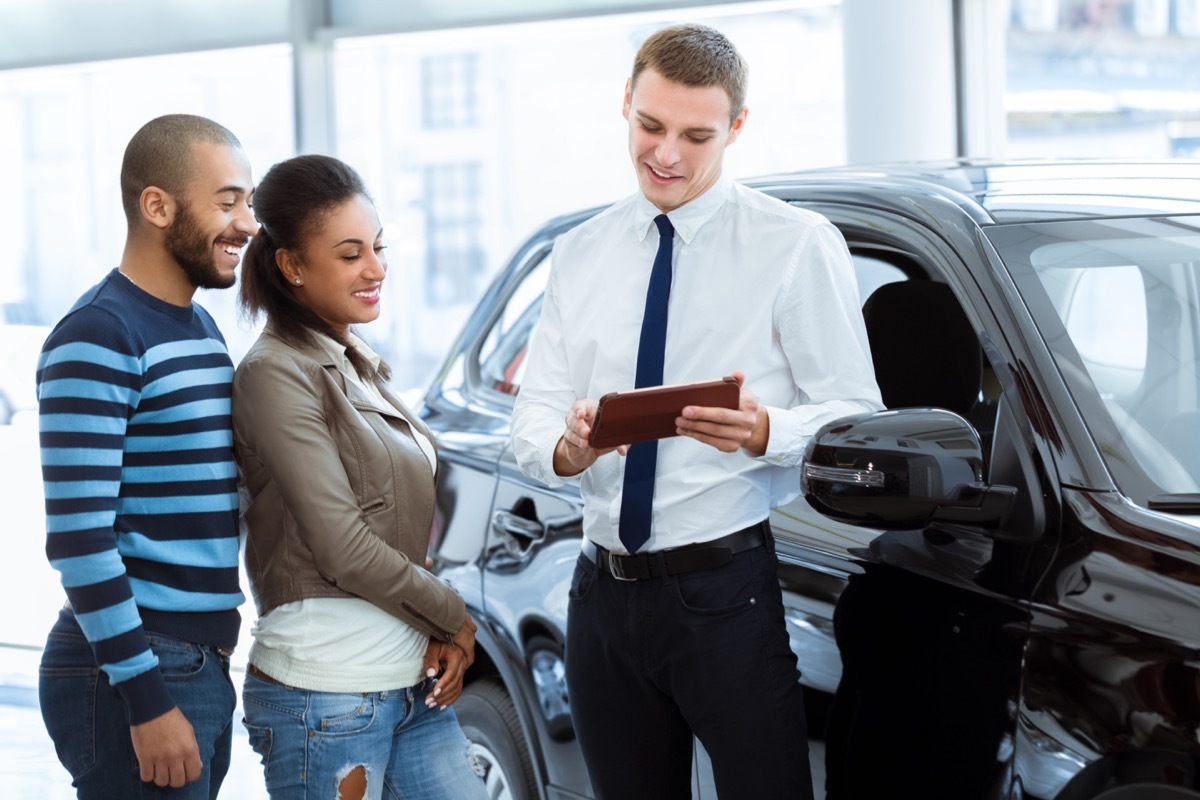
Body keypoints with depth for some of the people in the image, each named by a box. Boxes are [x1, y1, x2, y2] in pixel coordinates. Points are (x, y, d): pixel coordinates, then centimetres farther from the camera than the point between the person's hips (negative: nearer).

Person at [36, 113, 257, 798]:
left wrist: (212, 654, 17)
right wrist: (149, 699, -21)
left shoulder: (200, 327, 15)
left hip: (204, 665, 9)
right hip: (131, 679, -9)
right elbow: (77, 538, -19)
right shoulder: (99, 340, -14)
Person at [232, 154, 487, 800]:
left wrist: (441, 638, 0)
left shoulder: (360, 366, 14)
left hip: (414, 684, 8)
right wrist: (454, 619, -5)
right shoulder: (276, 376, -11)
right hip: (325, 696, -8)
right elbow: (343, 548, -16)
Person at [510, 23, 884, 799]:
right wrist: (567, 446, -15)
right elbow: (532, 413, 9)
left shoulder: (797, 246, -3)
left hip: (728, 588, -5)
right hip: (605, 591, 5)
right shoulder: (582, 254, 12)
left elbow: (855, 417, -7)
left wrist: (763, 432, -27)